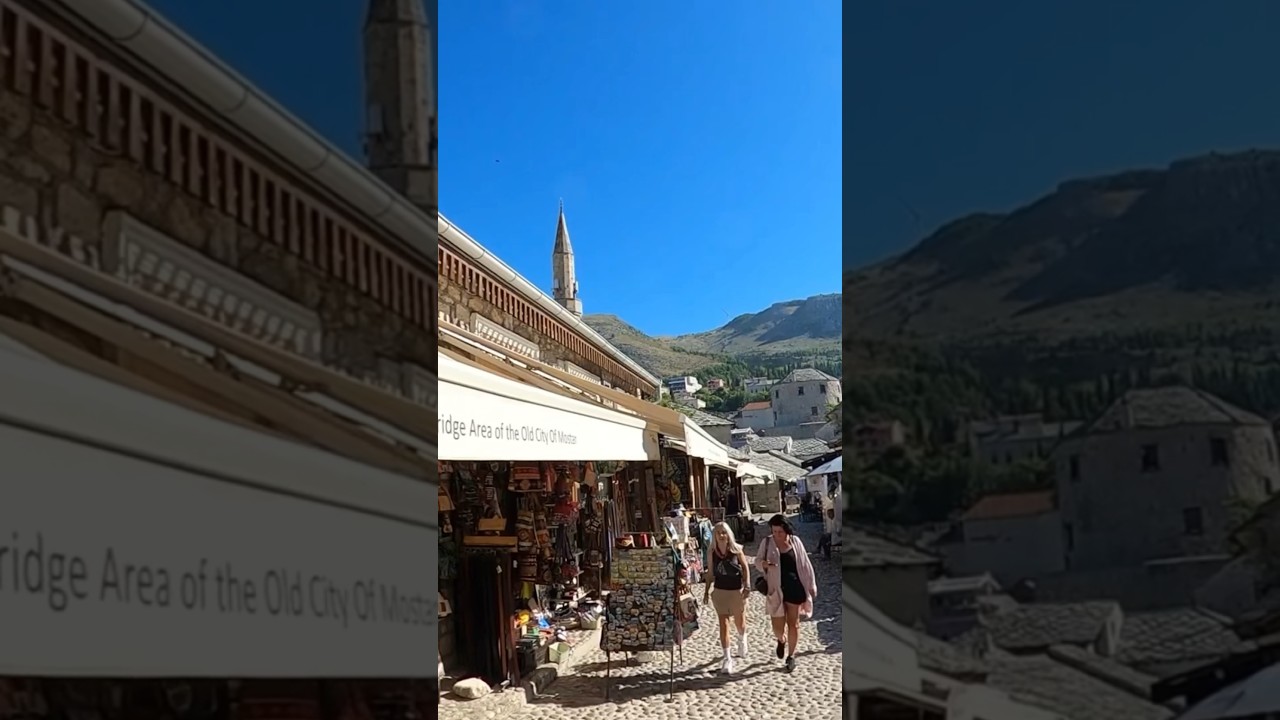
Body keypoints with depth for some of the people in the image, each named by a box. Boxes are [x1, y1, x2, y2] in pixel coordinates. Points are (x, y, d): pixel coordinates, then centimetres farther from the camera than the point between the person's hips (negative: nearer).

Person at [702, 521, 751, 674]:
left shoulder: (736, 549, -11)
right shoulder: (711, 552, -6)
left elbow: (745, 567, -3)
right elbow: (710, 573, 3)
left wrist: (747, 585, -11)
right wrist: (706, 591, 4)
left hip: (737, 590, -1)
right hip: (720, 591, 1)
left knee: (739, 621, 17)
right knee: (723, 624, -4)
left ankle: (742, 640, 51)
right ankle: (727, 658, -1)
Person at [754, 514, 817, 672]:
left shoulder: (795, 542, -2)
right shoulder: (767, 542, -4)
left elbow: (805, 564, 4)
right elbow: (757, 560, 5)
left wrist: (812, 585, 5)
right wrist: (763, 564, -20)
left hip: (795, 589, 0)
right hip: (776, 590, 0)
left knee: (793, 624, 6)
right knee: (778, 627, 0)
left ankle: (791, 656, 24)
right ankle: (781, 640, 37)